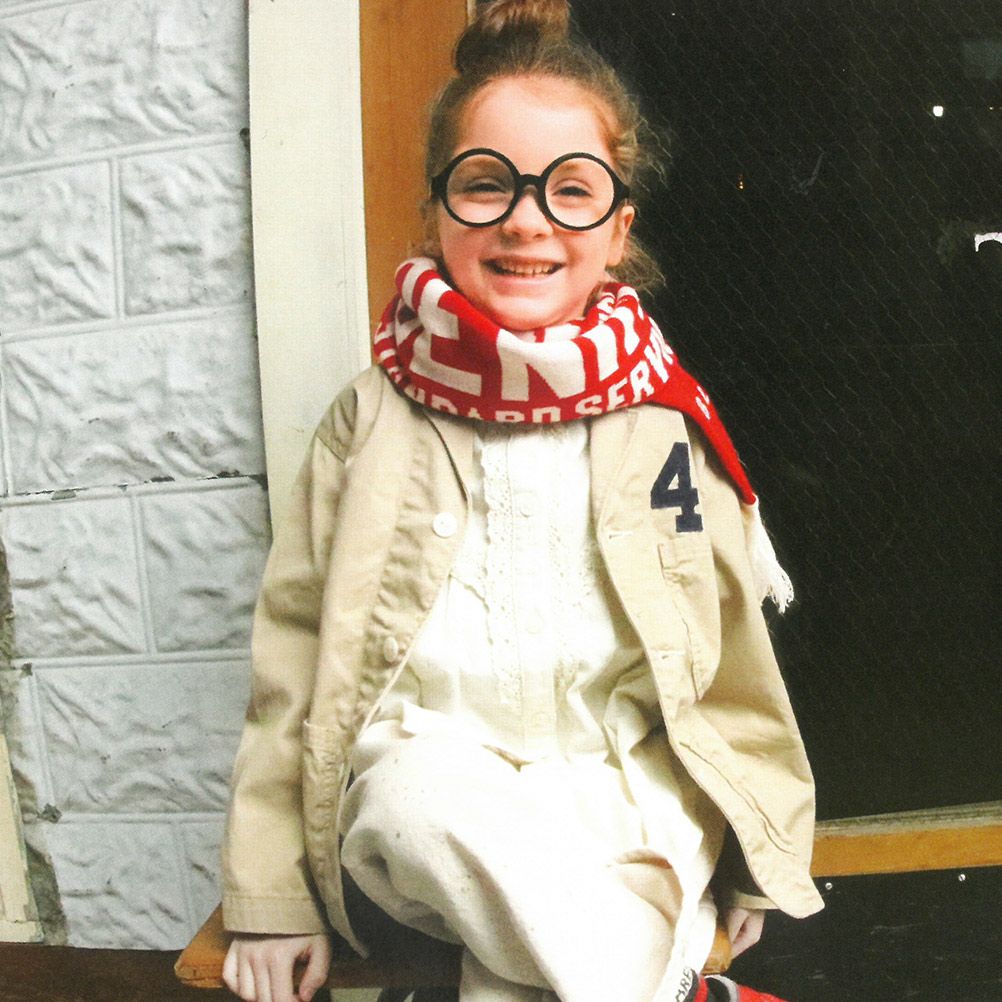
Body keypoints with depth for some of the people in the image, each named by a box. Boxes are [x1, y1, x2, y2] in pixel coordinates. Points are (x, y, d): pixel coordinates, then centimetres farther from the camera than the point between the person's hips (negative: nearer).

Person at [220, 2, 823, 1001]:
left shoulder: (663, 422, 3)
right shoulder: (373, 418, 1)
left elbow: (732, 665, 11)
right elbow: (290, 664, 2)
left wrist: (752, 862, 14)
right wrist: (271, 901, 1)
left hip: (623, 807, 0)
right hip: (418, 814, 1)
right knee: (429, 790, -34)